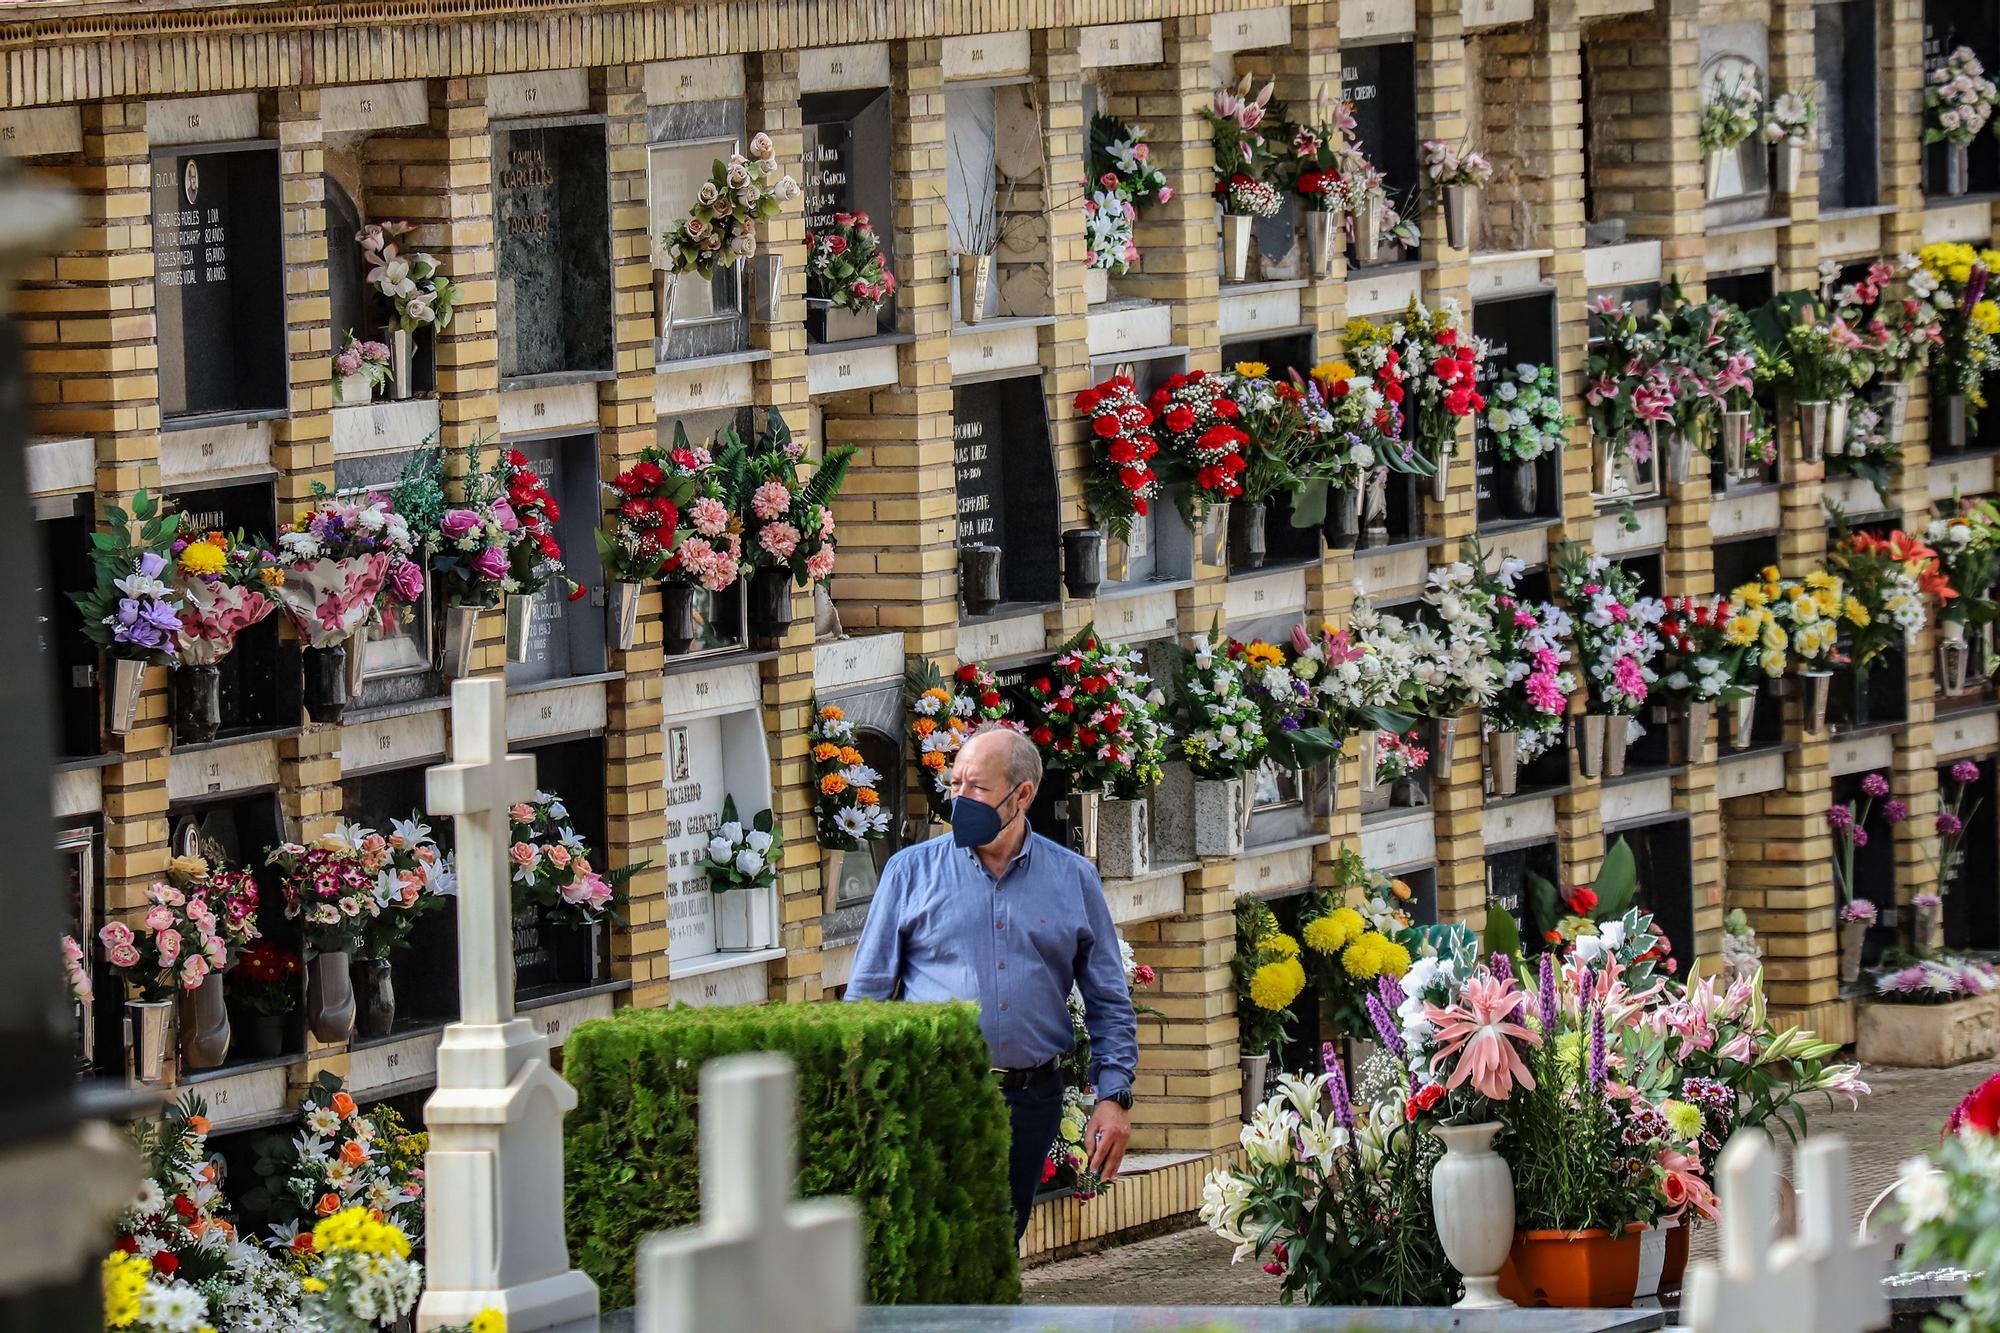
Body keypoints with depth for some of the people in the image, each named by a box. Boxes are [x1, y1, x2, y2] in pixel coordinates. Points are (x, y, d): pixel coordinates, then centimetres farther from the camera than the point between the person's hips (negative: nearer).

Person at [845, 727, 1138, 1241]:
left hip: (1029, 1102, 2)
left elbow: (1109, 1004, 13)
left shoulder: (1073, 880, 9)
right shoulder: (912, 871, 4)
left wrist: (1114, 1096, 3)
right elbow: (868, 992, 6)